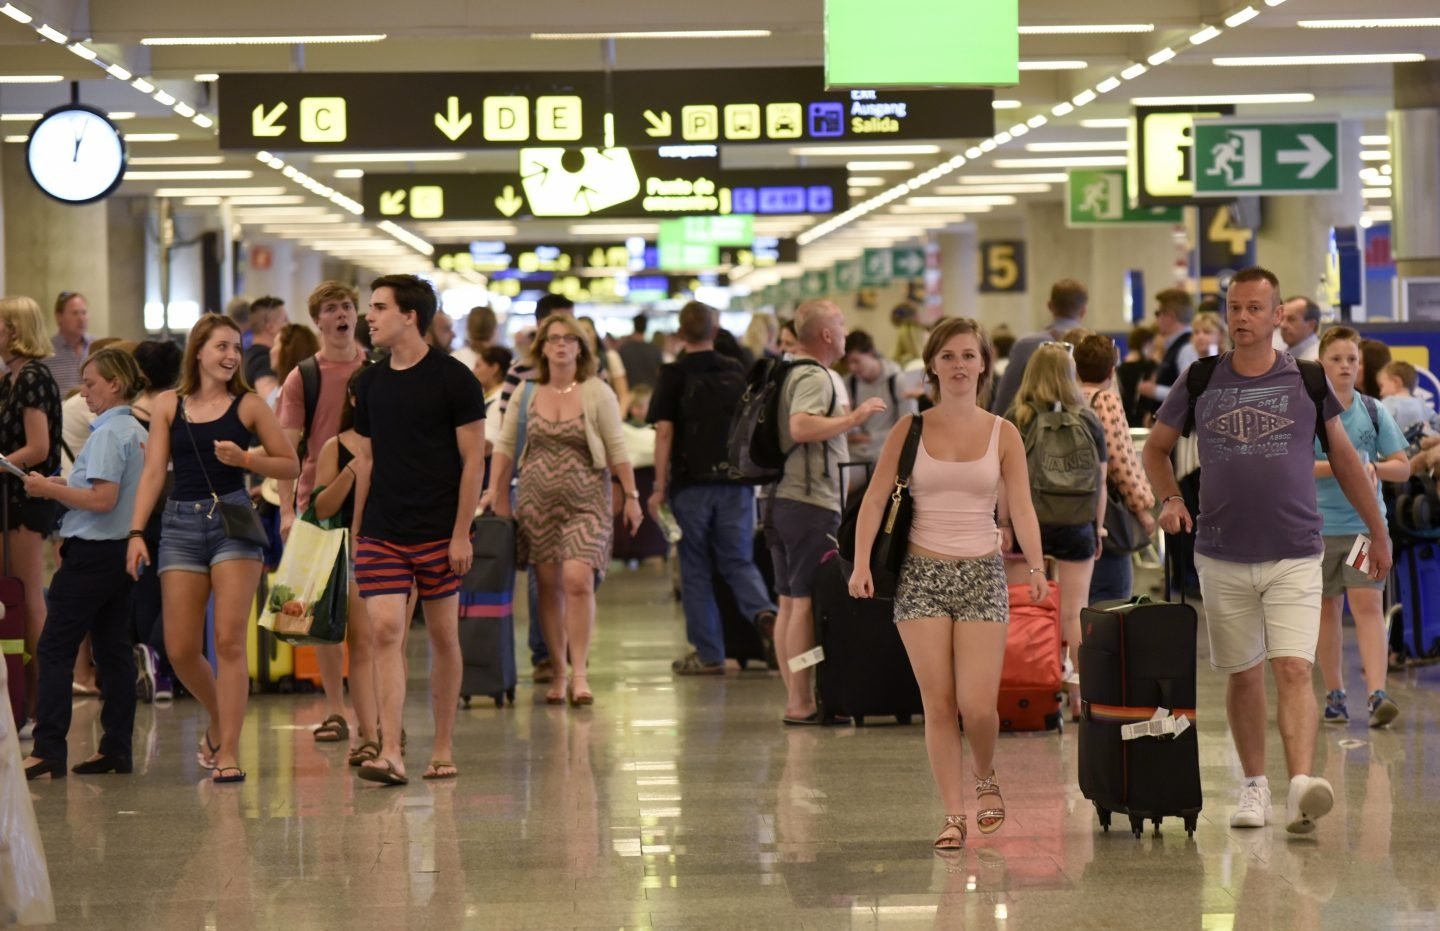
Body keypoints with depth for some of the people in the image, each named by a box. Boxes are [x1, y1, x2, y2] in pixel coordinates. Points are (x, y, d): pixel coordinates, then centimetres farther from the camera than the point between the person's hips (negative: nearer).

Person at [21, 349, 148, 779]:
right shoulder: (139, 432, 12)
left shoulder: (107, 434, -15)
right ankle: (117, 747, 9)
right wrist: (66, 487, 14)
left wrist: (51, 489, -13)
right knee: (114, 648, 9)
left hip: (92, 551, -9)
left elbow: (103, 500, -22)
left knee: (55, 647, -6)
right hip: (122, 550, 9)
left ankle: (48, 748, -10)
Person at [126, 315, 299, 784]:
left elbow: (290, 465, 7)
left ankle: (228, 750, -6)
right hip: (181, 524, 2)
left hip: (234, 520, -2)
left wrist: (244, 459, -10)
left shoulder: (249, 405, 5)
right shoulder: (168, 406, 9)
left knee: (229, 640, -10)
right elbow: (153, 472, 6)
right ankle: (219, 719, 28)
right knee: (181, 649, 1)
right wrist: (136, 532, -3)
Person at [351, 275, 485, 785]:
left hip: (438, 532, -3)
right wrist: (357, 527, 11)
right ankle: (390, 754, -14)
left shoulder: (453, 379, -5)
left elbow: (473, 460, -6)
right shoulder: (370, 382, 9)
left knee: (443, 636, 6)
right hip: (381, 532, 3)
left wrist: (461, 533, -11)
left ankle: (443, 748, 17)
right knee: (385, 631, -9)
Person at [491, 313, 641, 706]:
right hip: (537, 500, 3)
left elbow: (617, 448, 0)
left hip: (586, 500, -3)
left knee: (578, 579, -16)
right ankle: (558, 672, 12)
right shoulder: (526, 394, 7)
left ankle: (579, 673, -11)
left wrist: (631, 495, -3)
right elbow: (505, 447, 11)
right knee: (549, 585, 4)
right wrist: (497, 494, 6)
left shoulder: (597, 393, -1)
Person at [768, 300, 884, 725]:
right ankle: (801, 703, -8)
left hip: (781, 497, 10)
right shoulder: (816, 377, -14)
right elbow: (801, 426, -30)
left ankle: (794, 697, 16)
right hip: (811, 501, -10)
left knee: (788, 602, 11)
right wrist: (854, 418, -22)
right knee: (807, 602, -8)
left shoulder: (787, 373, 16)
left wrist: (843, 423, 29)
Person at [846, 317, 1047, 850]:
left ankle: (985, 779, 22)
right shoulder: (910, 430, 3)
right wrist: (861, 563, -14)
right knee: (938, 703, -3)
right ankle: (953, 815, 4)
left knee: (977, 704, -8)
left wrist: (1036, 568, -18)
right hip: (921, 573, 0)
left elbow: (1021, 508, -2)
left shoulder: (1003, 434, 4)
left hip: (982, 575, 0)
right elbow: (875, 499, 0)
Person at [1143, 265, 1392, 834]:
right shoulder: (1200, 383, 4)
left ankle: (1301, 787, -28)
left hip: (1295, 556, -2)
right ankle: (1254, 787, 22)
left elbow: (1344, 457, 13)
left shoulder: (1307, 381, 2)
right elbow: (1156, 448, 16)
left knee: (1293, 670, -16)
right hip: (1222, 557, 2)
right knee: (1242, 675, 10)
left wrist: (1378, 531, 16)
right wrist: (1170, 499, -3)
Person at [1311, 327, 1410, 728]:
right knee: (1328, 608, 8)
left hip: (1367, 523, 1)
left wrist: (1372, 466, -12)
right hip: (1320, 525, -1)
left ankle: (1377, 694, -18)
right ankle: (1334, 694, 20)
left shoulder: (1374, 411, 6)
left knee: (1368, 606, -10)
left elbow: (1402, 467, 8)